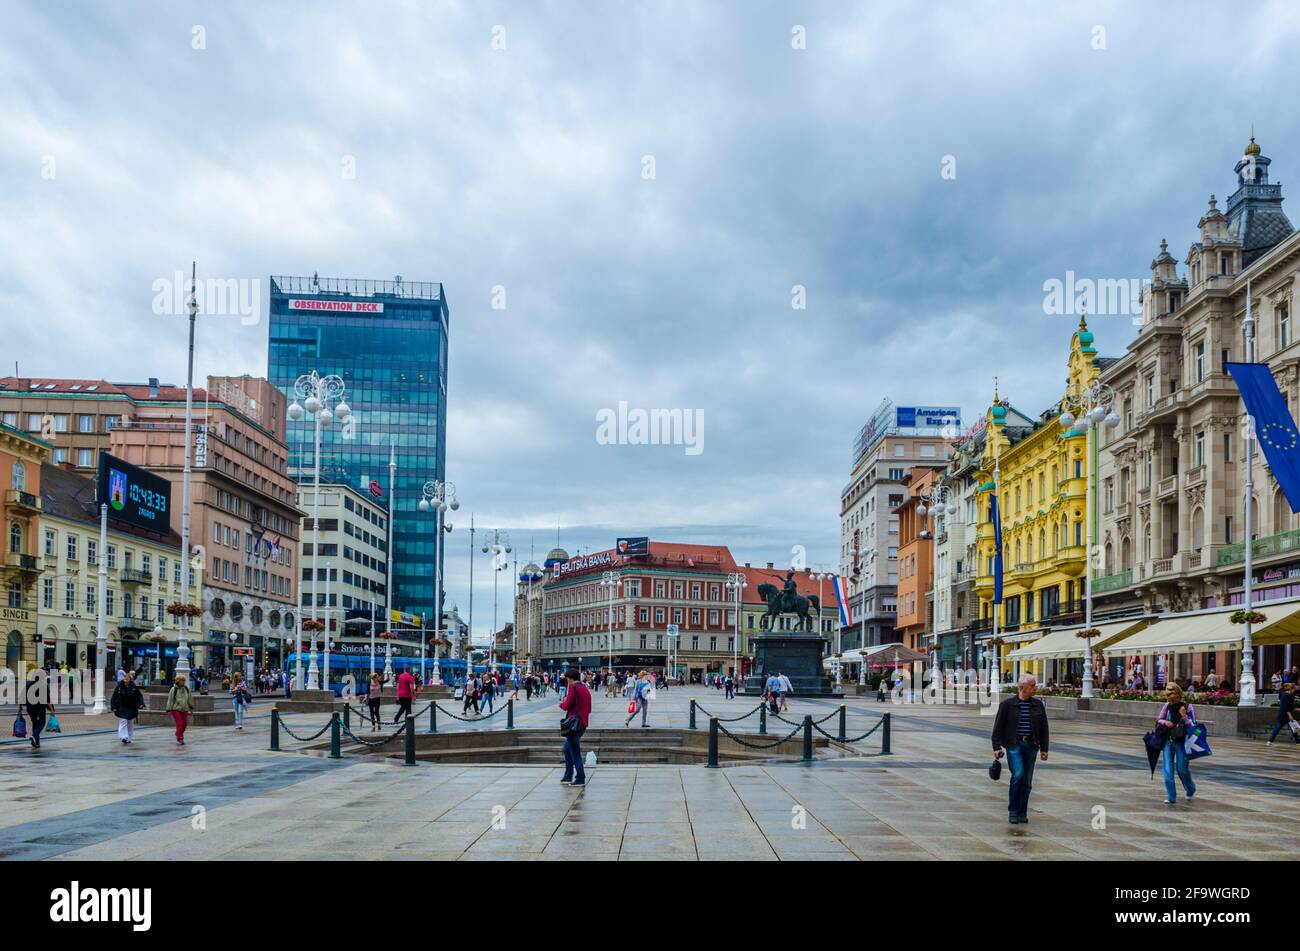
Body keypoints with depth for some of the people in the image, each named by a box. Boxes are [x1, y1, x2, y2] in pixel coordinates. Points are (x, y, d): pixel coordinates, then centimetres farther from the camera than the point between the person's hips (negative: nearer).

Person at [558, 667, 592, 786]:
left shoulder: (573, 688, -12)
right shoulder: (585, 689, 14)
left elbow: (567, 706, -17)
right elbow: (589, 709, 18)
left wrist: (562, 703, 5)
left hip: (574, 724, -9)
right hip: (583, 724, 9)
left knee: (575, 752, -4)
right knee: (567, 749, 20)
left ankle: (580, 779, -3)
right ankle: (568, 776, 24)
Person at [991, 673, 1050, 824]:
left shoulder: (1038, 705, 8)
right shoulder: (1007, 704, -2)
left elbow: (1043, 728, 13)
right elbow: (998, 727, -1)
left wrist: (1044, 749, 9)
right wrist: (997, 747, -7)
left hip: (1031, 745, 4)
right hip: (1013, 745, -4)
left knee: (1027, 780, 4)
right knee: (1018, 774, -18)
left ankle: (1022, 812, 15)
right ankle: (1012, 810, -3)